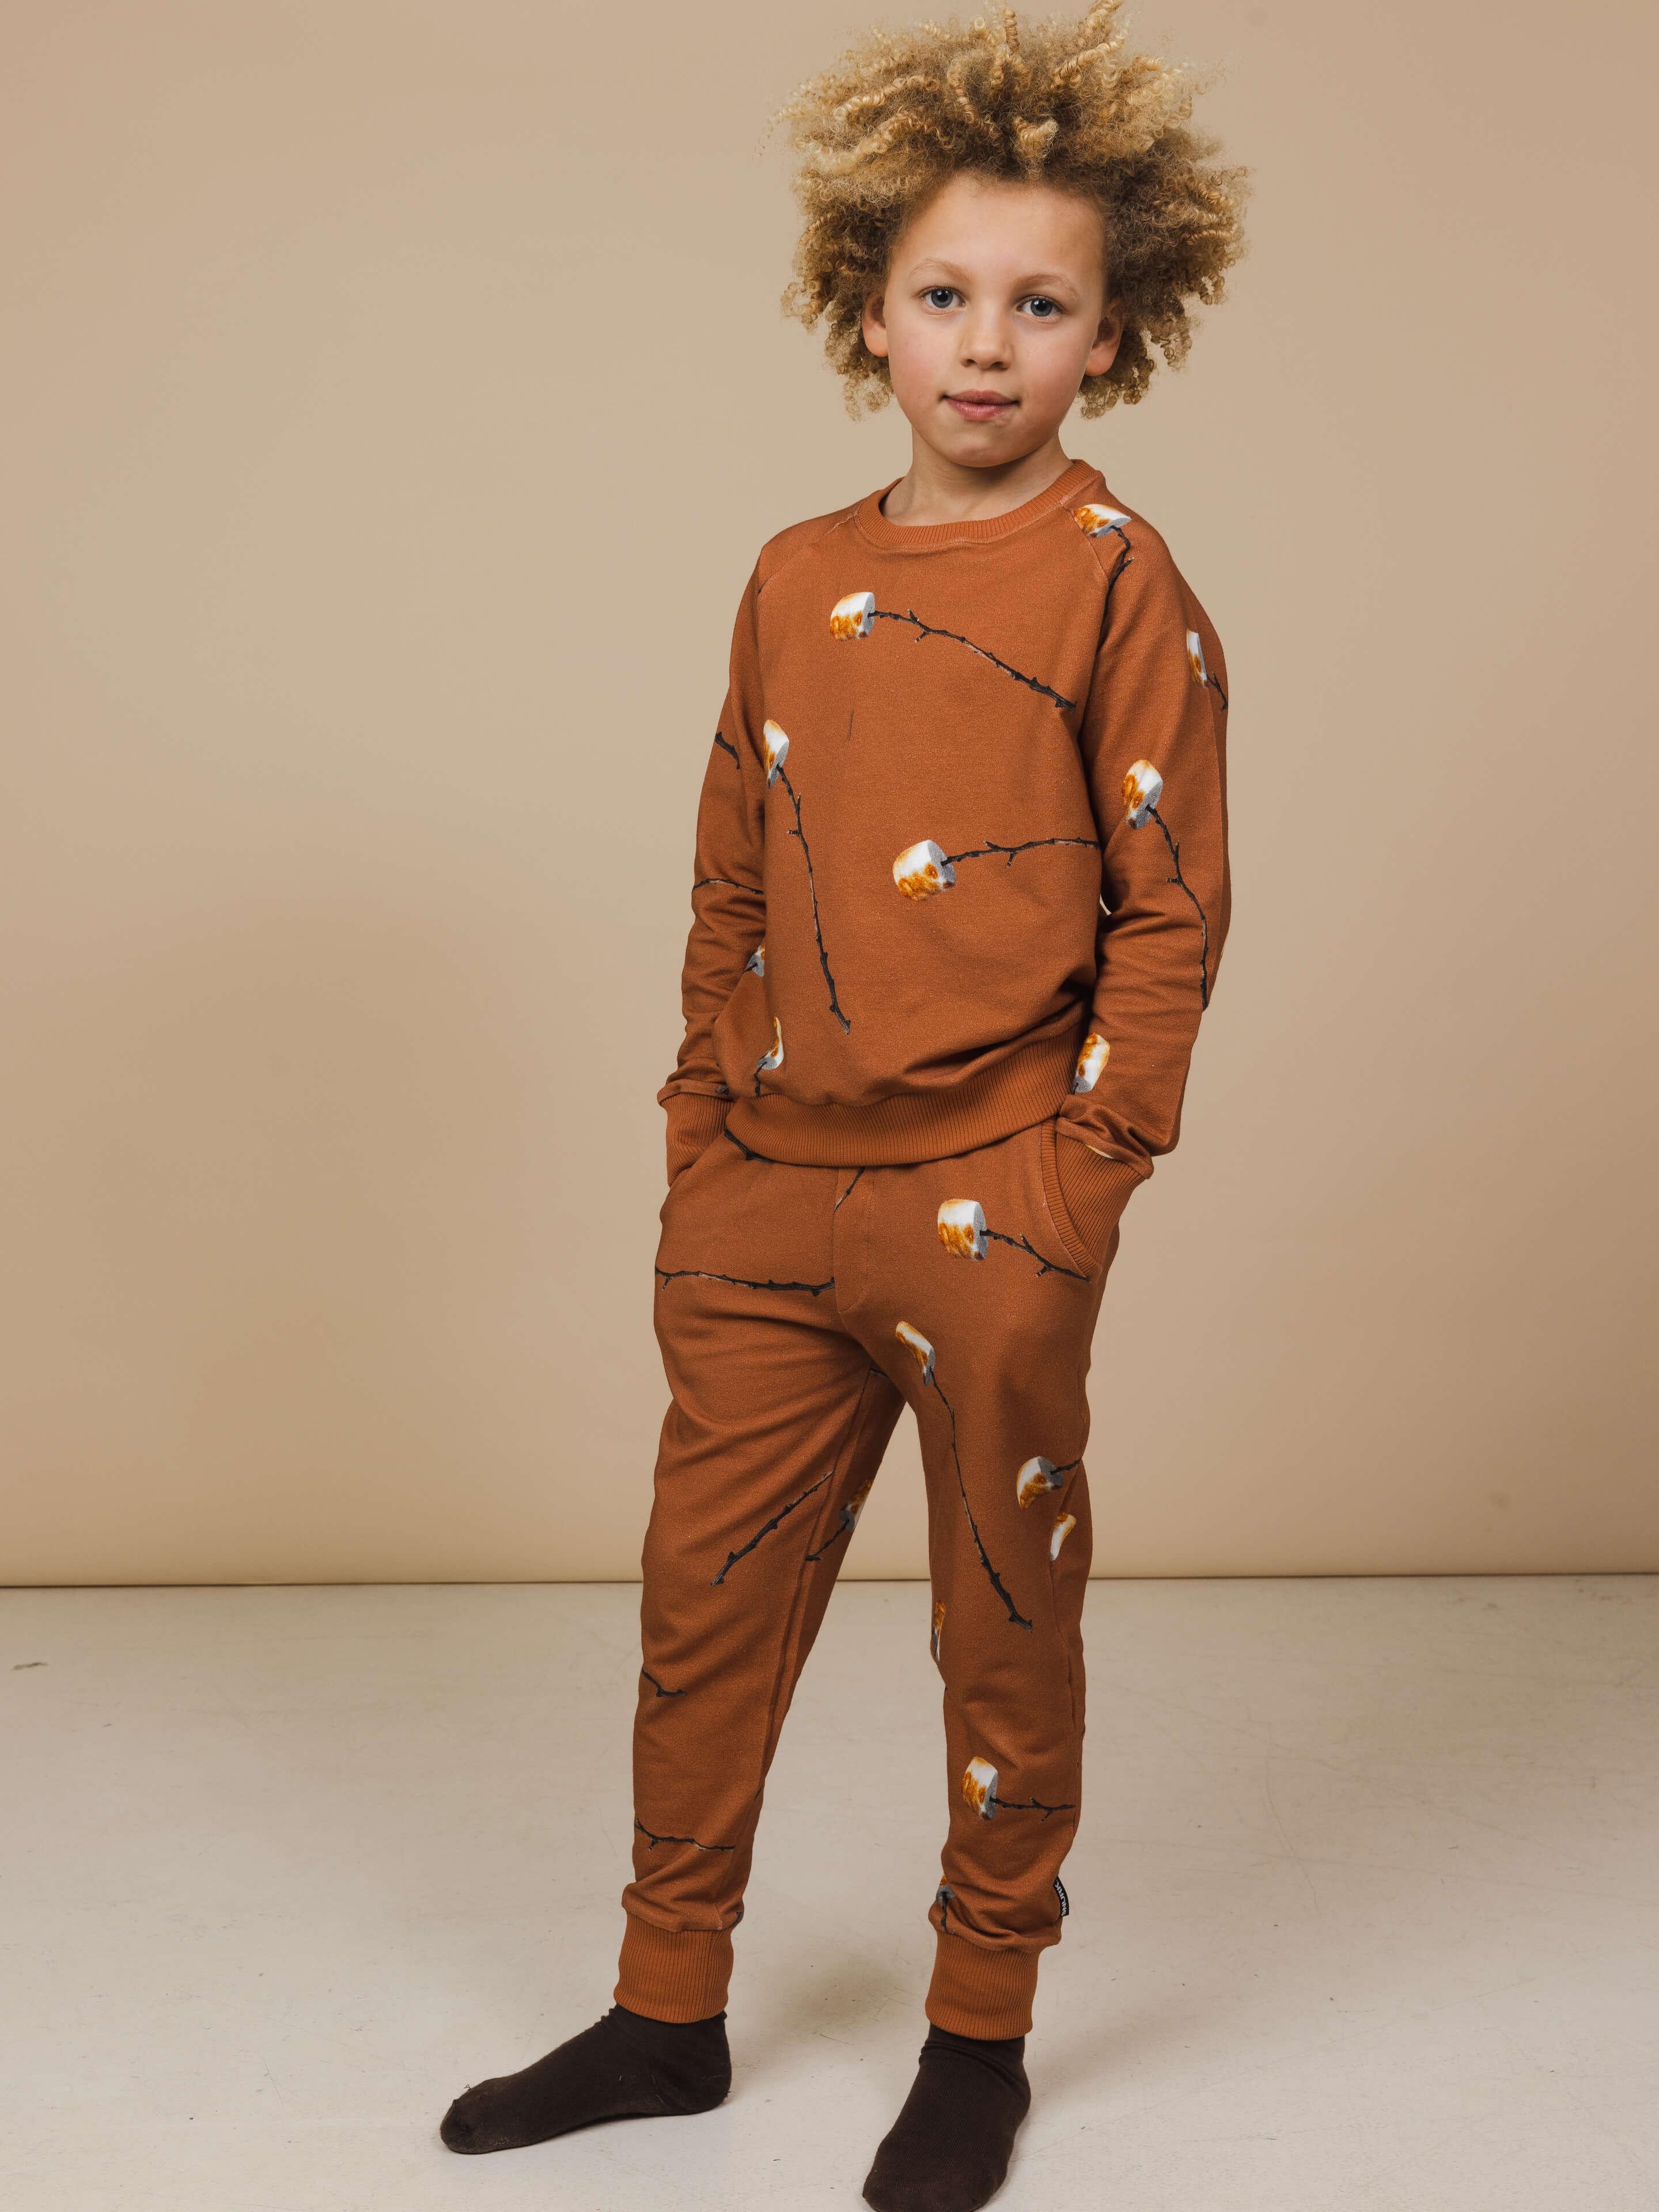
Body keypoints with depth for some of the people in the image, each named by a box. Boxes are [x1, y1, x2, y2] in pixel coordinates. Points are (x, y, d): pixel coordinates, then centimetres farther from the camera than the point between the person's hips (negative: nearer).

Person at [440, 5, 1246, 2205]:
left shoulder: (1116, 578, -4)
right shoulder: (797, 582, 11)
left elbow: (1173, 905, -6)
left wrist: (1082, 1173, -11)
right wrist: (701, 1138, 11)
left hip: (991, 1208, -5)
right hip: (770, 1198, 6)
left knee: (1004, 1631, 9)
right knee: (706, 1603, 12)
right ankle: (670, 2009, 31)